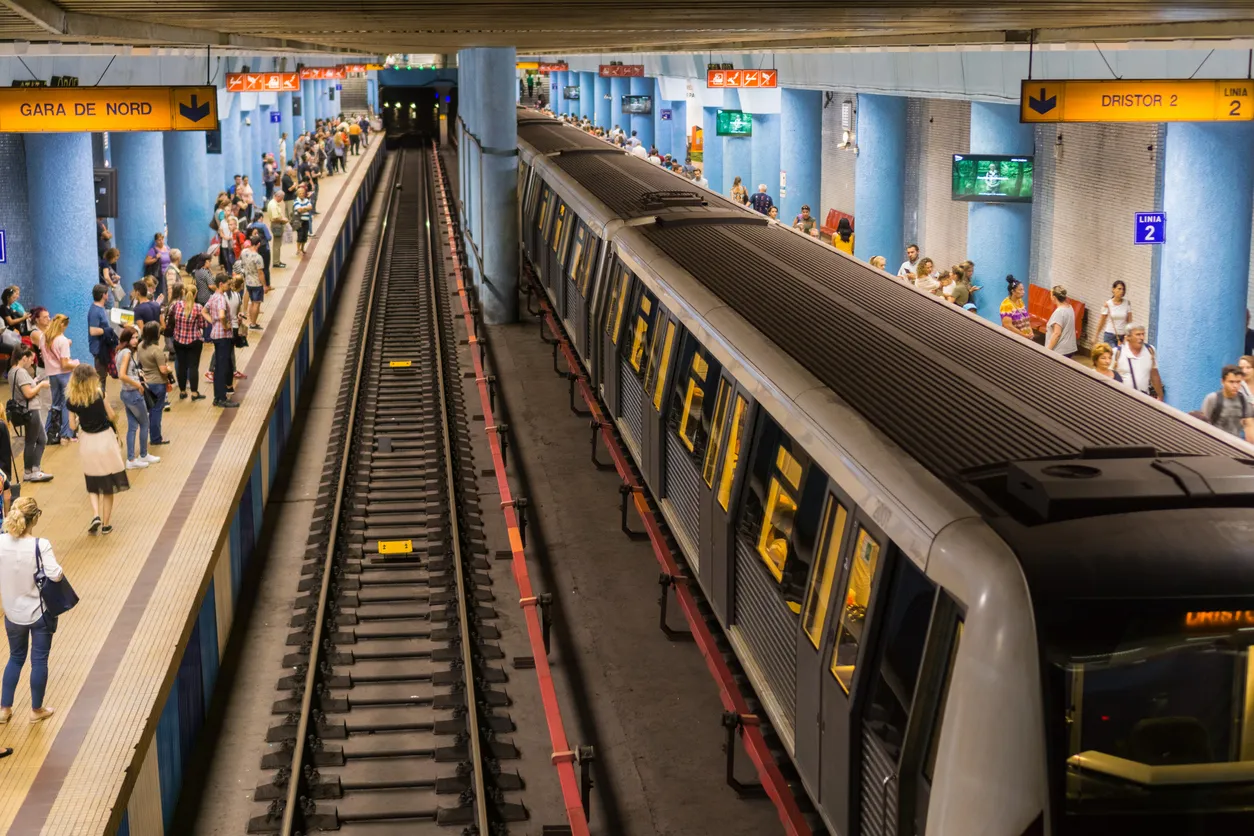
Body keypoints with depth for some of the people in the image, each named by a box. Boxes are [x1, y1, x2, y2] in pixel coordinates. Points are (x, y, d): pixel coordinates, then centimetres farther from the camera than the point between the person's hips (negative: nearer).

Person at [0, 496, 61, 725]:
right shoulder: (40, 545, -24)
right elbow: (54, 575, -30)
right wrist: (61, 571, -9)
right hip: (40, 612, -4)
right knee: (39, 660, 13)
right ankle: (36, 710, 26)